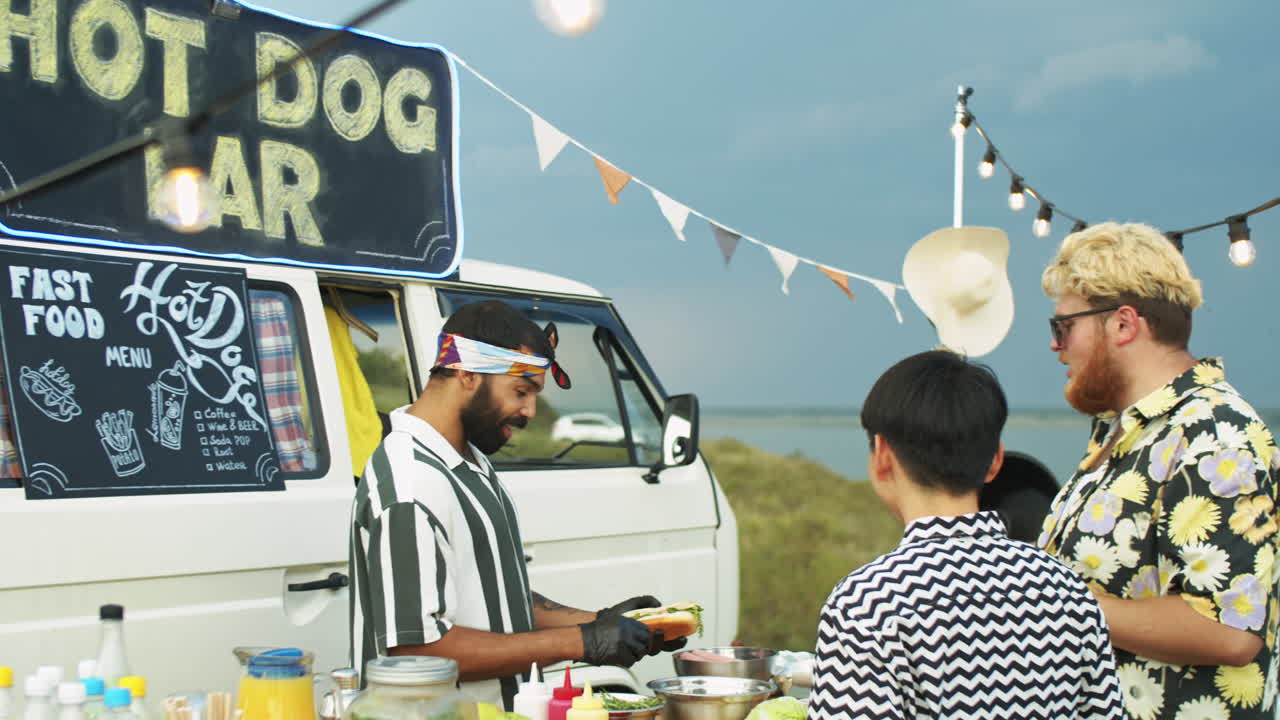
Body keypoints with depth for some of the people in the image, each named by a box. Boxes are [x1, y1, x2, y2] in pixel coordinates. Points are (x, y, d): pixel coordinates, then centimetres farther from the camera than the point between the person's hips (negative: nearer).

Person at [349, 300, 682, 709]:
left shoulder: (471, 463, 15)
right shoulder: (410, 486, -16)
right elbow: (418, 647, -21)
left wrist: (597, 623, 8)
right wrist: (578, 643, -17)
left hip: (494, 707, 9)